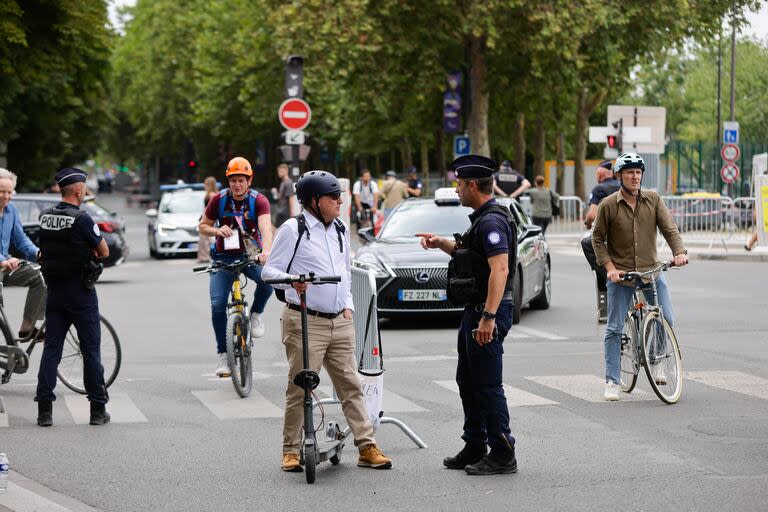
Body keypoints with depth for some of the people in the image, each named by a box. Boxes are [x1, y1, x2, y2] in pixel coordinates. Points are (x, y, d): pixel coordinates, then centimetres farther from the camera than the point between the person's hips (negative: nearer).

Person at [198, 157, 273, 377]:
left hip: (251, 255, -1)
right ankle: (222, 353, 2)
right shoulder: (219, 200, -4)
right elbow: (203, 226, 7)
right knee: (217, 304, -14)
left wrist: (266, 252, -47)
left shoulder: (259, 201, -12)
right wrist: (218, 231, -16)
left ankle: (256, 313, -3)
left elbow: (266, 228, -28)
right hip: (224, 257, 1)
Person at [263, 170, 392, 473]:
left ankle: (367, 447, 7)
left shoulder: (340, 230, 15)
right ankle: (291, 450, 8)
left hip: (340, 322, 6)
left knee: (350, 385, 5)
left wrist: (348, 305, 14)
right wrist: (291, 280, -25)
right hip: (305, 322, -6)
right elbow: (270, 270, -5)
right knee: (300, 388, -2)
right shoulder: (293, 229, -5)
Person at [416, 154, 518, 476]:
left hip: (487, 312, -11)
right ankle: (475, 447, 25)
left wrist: (488, 317, -32)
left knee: (487, 385, -7)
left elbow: (500, 269, -28)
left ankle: (503, 455, -2)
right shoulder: (483, 219, 15)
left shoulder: (492, 222, -18)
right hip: (476, 310, 11)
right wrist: (441, 244, 18)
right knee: (468, 381, 17)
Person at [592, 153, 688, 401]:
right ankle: (612, 382, 8)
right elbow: (598, 239, 1)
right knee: (614, 329, 0)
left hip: (651, 270, 2)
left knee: (667, 320, -5)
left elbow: (669, 228, -3)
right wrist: (609, 267, -11)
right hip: (621, 274, -2)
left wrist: (679, 251, -21)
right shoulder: (608, 205, -5)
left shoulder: (653, 199, 2)